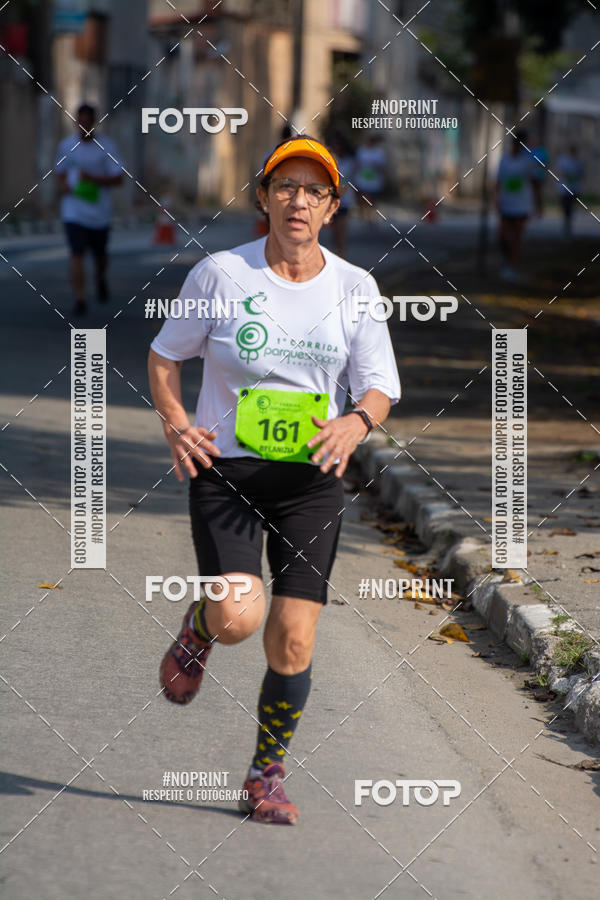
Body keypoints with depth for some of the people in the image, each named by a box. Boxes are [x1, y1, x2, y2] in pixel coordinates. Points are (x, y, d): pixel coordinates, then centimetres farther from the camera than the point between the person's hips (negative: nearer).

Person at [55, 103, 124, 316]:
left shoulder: (106, 146, -3)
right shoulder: (66, 146, 5)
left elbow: (118, 178, -6)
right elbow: (60, 173, 19)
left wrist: (93, 179, -20)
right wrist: (63, 185, -5)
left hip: (99, 212, 0)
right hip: (73, 212, 0)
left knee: (100, 254, 15)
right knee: (77, 254, -13)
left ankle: (100, 279, 48)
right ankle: (79, 300, -12)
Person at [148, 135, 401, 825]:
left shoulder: (354, 288, 1)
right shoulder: (220, 274, -3)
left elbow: (380, 386, 5)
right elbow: (165, 355, 8)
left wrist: (356, 422, -18)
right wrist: (176, 425, -9)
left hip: (311, 481, 2)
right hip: (225, 470, -2)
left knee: (293, 641, -4)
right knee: (238, 617, -22)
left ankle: (267, 779, 16)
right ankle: (197, 630, 17)